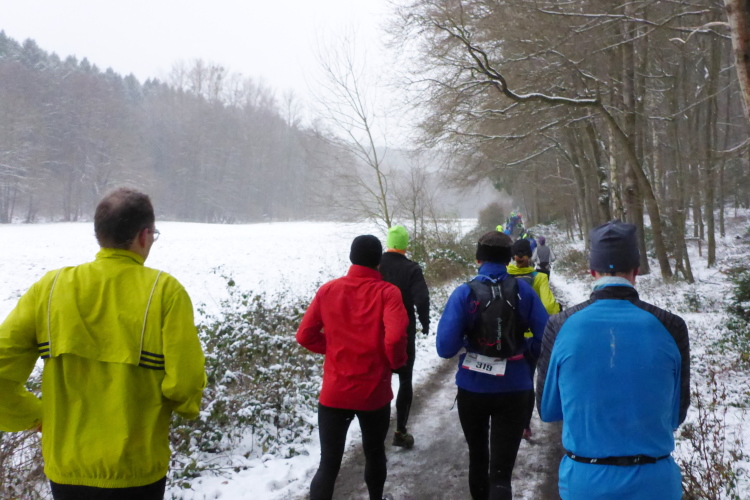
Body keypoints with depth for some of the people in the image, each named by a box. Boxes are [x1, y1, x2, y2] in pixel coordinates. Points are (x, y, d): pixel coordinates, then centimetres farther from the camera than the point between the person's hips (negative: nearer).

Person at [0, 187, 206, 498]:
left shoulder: (50, 287, -4)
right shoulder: (165, 291, -13)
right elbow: (185, 382, -16)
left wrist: (36, 417, 5)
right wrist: (189, 407, 5)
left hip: (66, 467, 3)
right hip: (136, 471, -3)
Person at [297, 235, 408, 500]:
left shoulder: (328, 289, -2)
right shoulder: (387, 292, -11)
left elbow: (305, 336, -1)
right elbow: (395, 338, -24)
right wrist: (397, 362, -4)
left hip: (334, 392, 1)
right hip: (374, 393, -1)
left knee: (328, 463, 6)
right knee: (374, 453, 22)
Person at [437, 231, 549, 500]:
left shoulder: (464, 293, -12)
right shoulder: (523, 290, -8)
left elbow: (445, 347, -17)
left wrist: (469, 343, 2)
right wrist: (521, 346, 9)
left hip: (473, 389, 1)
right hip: (513, 390, 0)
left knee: (478, 458, 24)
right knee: (501, 470, 1)